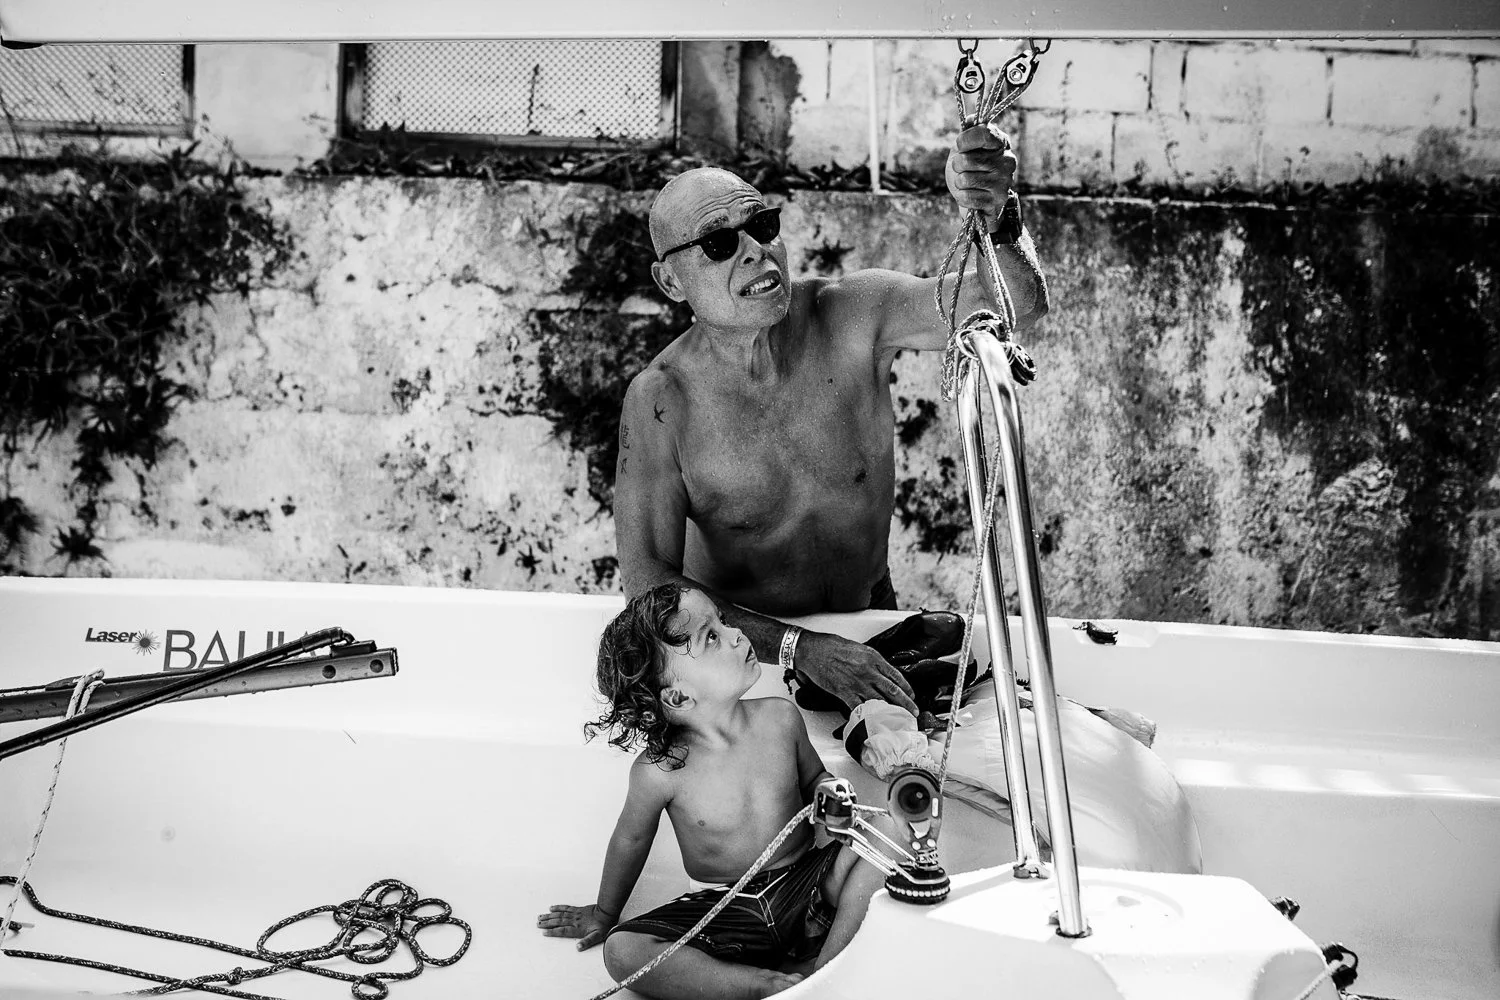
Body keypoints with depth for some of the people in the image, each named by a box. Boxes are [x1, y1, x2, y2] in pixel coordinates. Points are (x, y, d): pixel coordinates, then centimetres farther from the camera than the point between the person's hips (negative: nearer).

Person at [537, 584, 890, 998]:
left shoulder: (780, 718, -8)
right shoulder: (659, 772, -17)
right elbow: (631, 840, 2)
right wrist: (605, 913, 16)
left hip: (804, 885, 2)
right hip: (727, 912, -2)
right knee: (622, 950, -26)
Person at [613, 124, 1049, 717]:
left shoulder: (855, 315, -16)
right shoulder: (660, 399, -20)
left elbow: (1017, 304, -25)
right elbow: (648, 580, -24)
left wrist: (995, 218, -49)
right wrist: (801, 648, -34)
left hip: (868, 620, 1)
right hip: (738, 641, -1)